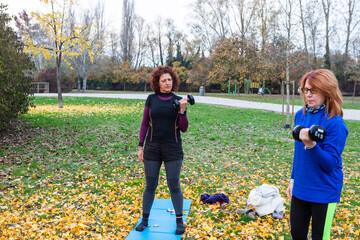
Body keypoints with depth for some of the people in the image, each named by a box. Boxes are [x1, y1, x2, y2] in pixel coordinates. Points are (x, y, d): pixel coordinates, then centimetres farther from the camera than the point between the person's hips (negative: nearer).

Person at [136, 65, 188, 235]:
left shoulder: (178, 101, 0)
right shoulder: (151, 99, 3)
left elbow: (183, 128, -1)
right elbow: (144, 124, 6)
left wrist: (182, 110, -15)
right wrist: (140, 146, 3)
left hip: (173, 149, -1)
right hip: (152, 148, 1)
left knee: (174, 186, 3)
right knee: (150, 185, 9)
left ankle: (179, 221, 20)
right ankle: (145, 219, 26)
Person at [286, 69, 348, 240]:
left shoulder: (335, 123, -19)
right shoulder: (301, 115, 0)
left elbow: (331, 164, -20)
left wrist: (311, 145, -37)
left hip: (324, 193, -6)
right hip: (300, 188, 6)